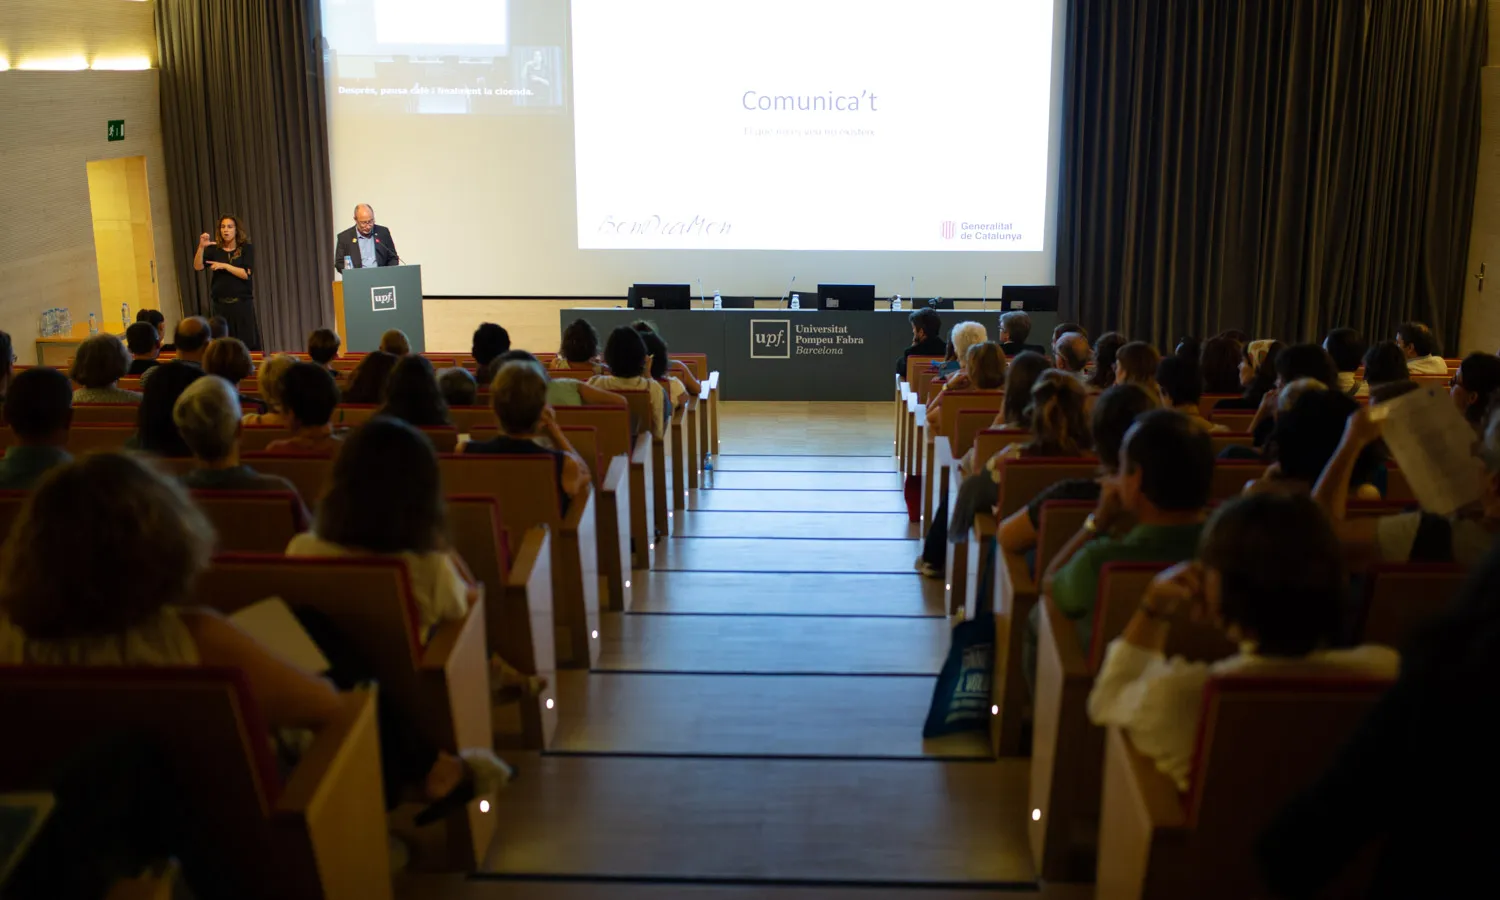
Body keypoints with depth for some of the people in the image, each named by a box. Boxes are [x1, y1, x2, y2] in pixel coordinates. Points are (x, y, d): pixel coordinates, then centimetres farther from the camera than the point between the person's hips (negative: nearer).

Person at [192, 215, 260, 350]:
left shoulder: (247, 248, 1)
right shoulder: (214, 249, 7)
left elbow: (247, 274, -10)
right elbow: (197, 267, -6)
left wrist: (224, 266, -14)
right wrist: (201, 247, -19)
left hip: (242, 304, -2)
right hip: (221, 305, 2)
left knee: (247, 343, -2)